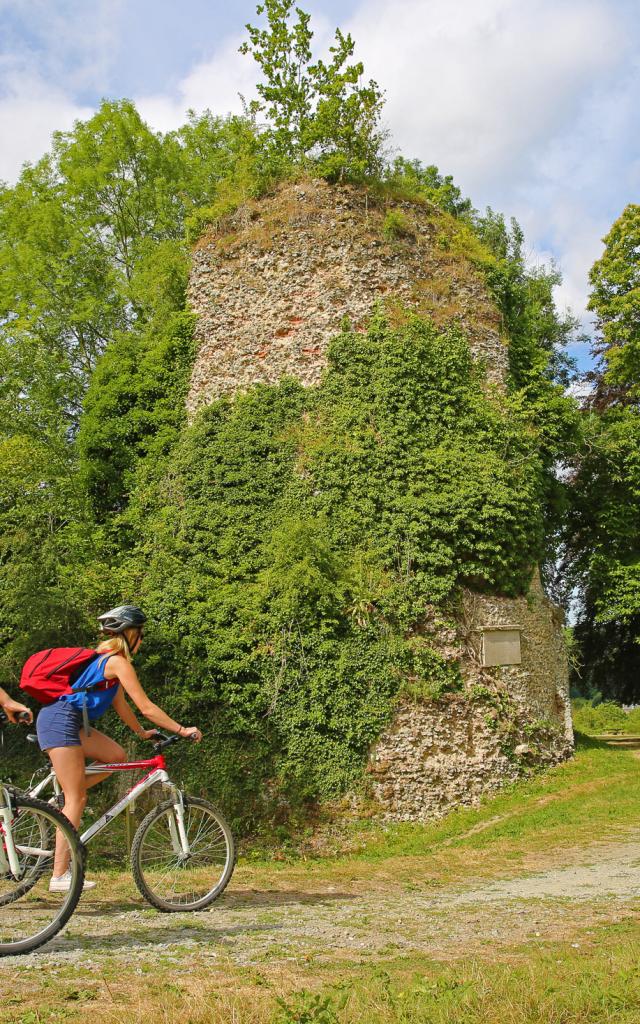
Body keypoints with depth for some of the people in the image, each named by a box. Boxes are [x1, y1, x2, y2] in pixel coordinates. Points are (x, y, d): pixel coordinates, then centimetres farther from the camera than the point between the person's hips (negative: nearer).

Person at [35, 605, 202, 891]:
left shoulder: (105, 657, 18)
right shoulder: (118, 662, -11)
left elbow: (120, 704, 26)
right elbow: (146, 707, -11)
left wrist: (142, 732, 32)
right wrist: (182, 730, -3)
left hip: (68, 721, 9)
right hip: (60, 720, -9)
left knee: (116, 756, 8)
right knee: (77, 798, -7)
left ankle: (61, 798, 11)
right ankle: (60, 876, -5)